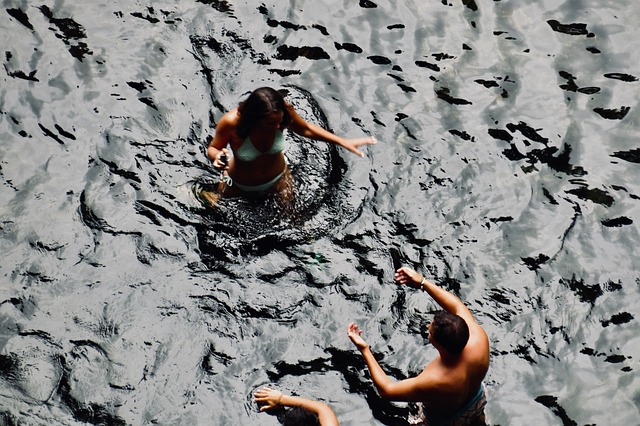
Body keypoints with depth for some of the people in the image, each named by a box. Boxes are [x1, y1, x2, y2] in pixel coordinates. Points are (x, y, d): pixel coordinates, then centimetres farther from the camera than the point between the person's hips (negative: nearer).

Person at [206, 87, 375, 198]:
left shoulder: (283, 112, -32)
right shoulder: (231, 122, -40)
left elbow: (306, 129, -9)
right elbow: (212, 148, -19)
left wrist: (343, 142, -12)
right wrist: (218, 156, -43)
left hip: (277, 180, 2)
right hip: (239, 186, -2)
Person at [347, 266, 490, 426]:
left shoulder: (432, 383, -47)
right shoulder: (479, 338, -37)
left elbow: (386, 390, -30)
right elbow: (458, 307, -16)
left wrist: (364, 350, -26)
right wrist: (422, 282, -14)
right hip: (477, 401, 5)